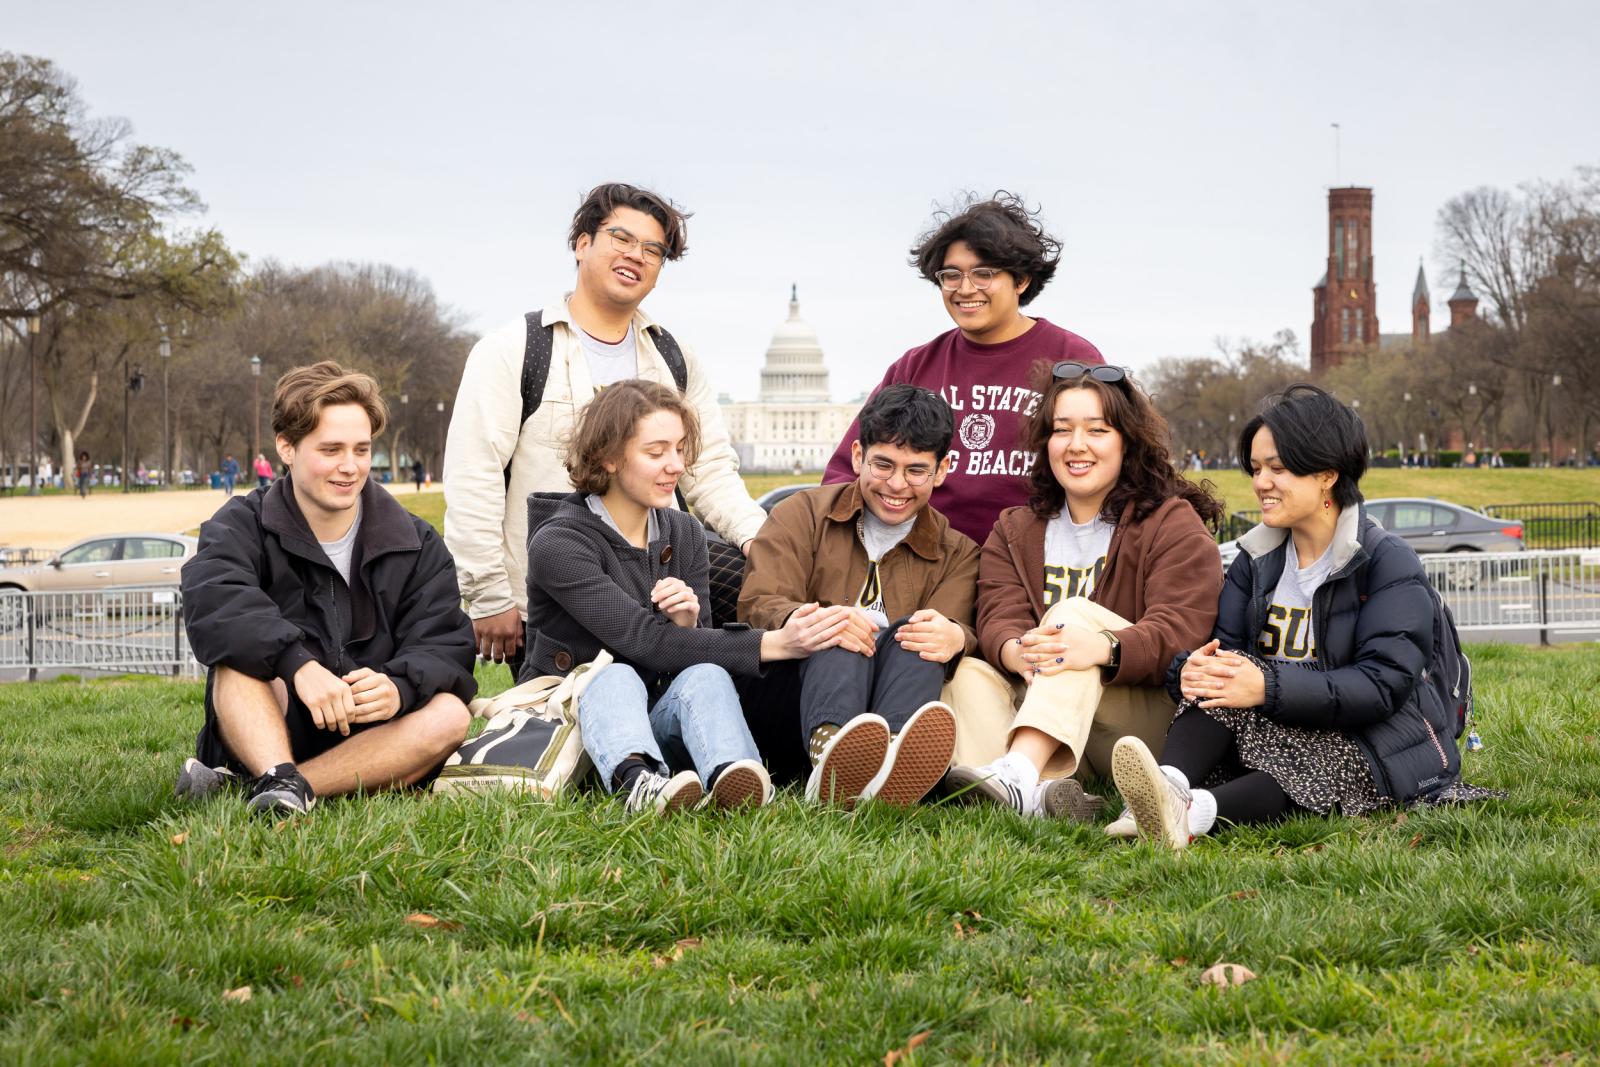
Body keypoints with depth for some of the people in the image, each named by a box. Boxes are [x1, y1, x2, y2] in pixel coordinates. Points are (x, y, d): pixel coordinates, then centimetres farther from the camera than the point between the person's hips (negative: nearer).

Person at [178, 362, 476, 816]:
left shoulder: (416, 544, 7)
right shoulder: (241, 527, -1)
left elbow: (444, 648, -6)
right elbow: (213, 604, -24)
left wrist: (401, 687, -30)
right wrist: (298, 663, -41)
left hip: (371, 735, 2)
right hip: (264, 731, -2)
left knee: (449, 715, -27)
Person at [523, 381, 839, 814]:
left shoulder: (684, 534, 9)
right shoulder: (557, 545, -12)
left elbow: (701, 651, 9)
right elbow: (642, 640, -24)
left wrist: (688, 625, -17)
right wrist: (770, 644, -32)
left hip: (660, 724, 4)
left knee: (706, 674, -27)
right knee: (617, 676, -34)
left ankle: (729, 775, -62)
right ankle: (636, 780, -68)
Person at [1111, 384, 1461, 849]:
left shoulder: (1388, 562, -8)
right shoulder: (1256, 560, 12)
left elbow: (1383, 684, -19)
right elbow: (1223, 644, 2)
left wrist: (1269, 687, -31)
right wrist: (1190, 669, -25)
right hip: (1283, 735, 5)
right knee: (1219, 687, -23)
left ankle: (1193, 811, -58)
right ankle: (1170, 781, -50)